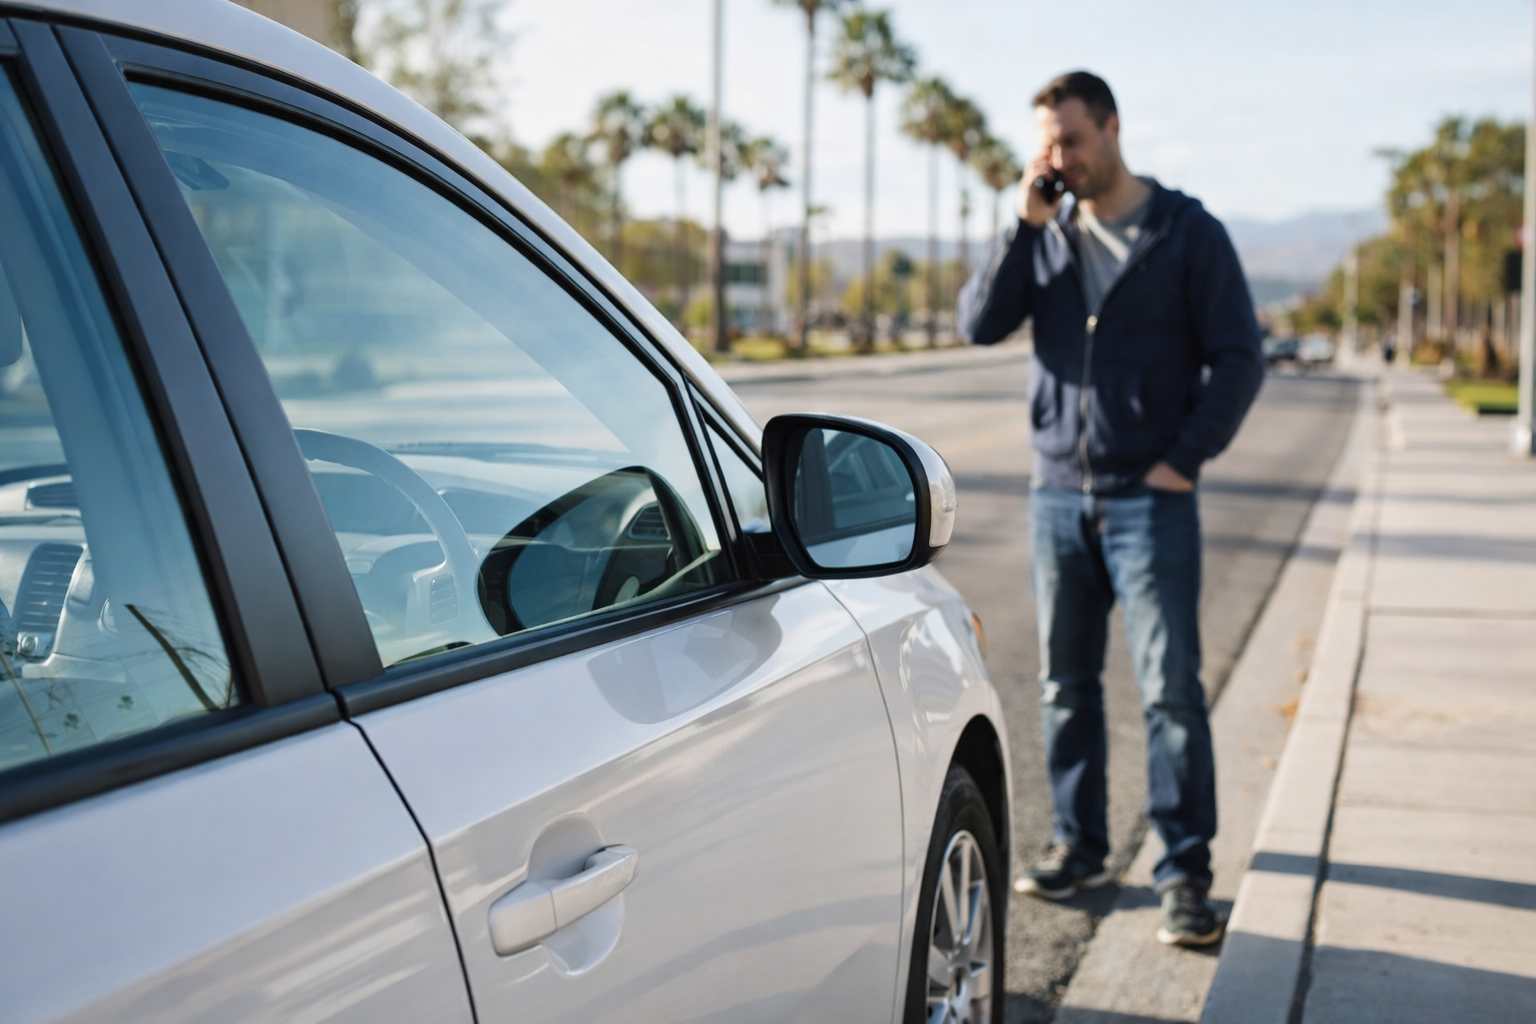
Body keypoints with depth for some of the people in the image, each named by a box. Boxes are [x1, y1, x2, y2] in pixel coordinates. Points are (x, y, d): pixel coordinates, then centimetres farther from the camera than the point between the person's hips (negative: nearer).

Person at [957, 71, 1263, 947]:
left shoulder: (1188, 234, -2)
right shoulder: (1048, 235, 9)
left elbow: (1239, 358, -2)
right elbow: (980, 323, -4)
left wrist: (1185, 458, -9)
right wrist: (1026, 226, -11)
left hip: (1150, 500, -4)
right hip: (1058, 494, 4)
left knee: (1171, 688, -5)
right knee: (1066, 683, 10)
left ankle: (1186, 873, 2)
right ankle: (1081, 847, 23)